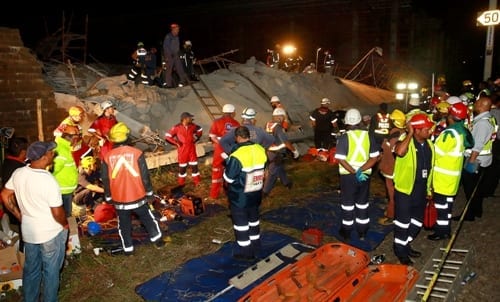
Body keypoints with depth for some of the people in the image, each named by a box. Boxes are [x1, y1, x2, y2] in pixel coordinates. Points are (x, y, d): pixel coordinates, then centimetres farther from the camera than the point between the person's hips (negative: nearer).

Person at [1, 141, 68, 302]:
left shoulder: (18, 173, -8)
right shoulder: (49, 180, -27)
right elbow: (57, 213, -22)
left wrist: (19, 215, 15)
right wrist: (65, 224, -2)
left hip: (28, 231, 6)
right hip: (51, 233, -6)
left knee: (31, 270, 23)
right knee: (51, 272, 13)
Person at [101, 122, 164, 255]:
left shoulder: (107, 157, -7)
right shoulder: (137, 153, -13)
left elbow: (105, 180, 1)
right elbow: (145, 176, -8)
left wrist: (108, 197, 15)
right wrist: (149, 192, 5)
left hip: (119, 199, 1)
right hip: (138, 197, -1)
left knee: (124, 225, 17)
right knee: (148, 218, 18)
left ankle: (128, 249, 26)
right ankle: (158, 240, 28)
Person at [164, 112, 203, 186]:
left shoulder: (192, 125, -5)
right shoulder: (177, 127, -17)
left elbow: (200, 130, 15)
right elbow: (167, 136, -10)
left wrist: (196, 138, 5)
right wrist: (176, 143, -13)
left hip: (192, 148, 3)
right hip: (182, 149, -3)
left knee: (194, 165, 7)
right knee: (182, 166, 10)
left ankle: (197, 182, 21)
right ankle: (181, 183, 26)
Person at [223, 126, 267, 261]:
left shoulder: (237, 156, -27)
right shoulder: (260, 150, -7)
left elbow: (228, 177, -18)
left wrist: (228, 163, 0)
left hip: (240, 196, -6)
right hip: (256, 192, 7)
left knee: (241, 221, 9)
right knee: (253, 217, 23)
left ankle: (246, 251, 18)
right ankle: (255, 244, 38)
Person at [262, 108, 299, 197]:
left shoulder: (268, 125, -2)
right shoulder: (278, 127, -24)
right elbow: (286, 142, -23)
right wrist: (295, 151, -11)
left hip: (269, 152, 8)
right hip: (277, 154, -8)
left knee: (280, 168, 26)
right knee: (272, 173, 4)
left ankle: (287, 183, 46)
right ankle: (265, 192, 11)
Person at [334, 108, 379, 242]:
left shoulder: (344, 137, -13)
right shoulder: (368, 135, -2)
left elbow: (341, 159, -19)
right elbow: (374, 157, -6)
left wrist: (354, 172, -17)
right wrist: (361, 170, -13)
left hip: (348, 175, -3)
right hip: (364, 175, 3)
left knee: (347, 204, 10)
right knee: (362, 203, 16)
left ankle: (346, 232, 21)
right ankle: (362, 232, 26)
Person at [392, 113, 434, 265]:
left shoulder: (429, 144, 4)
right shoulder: (406, 142, -17)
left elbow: (429, 167, 15)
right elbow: (399, 152, -44)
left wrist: (428, 189, 17)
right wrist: (409, 134, -30)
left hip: (421, 191, 7)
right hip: (405, 190, -7)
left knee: (417, 223, 19)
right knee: (403, 222, 6)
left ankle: (405, 245, 38)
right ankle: (400, 250, 23)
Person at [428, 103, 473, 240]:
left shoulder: (450, 133, -24)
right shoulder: (462, 131, 3)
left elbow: (436, 152, -21)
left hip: (443, 175, -9)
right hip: (452, 174, 9)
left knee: (441, 203, 3)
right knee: (447, 202, 19)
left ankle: (442, 231, 13)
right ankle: (446, 228, 31)